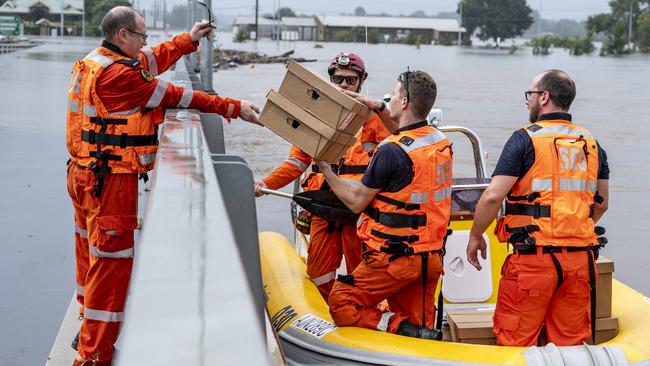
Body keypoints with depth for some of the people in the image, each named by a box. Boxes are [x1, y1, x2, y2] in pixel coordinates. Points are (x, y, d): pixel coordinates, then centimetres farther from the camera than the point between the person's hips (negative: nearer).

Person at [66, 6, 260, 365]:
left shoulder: (91, 62, 8)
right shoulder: (117, 74, -22)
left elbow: (151, 61, 19)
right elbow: (174, 96, -17)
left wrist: (189, 39, 27)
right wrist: (233, 108, -10)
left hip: (84, 174, 11)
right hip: (110, 183, -11)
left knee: (91, 251, 22)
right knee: (111, 263, -4)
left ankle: (88, 328, 39)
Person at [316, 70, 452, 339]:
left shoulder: (391, 151, -18)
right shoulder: (441, 141, 5)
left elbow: (356, 201, -9)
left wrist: (325, 170, 3)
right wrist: (377, 108, 28)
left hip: (396, 257, -7)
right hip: (432, 258, 8)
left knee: (341, 304, 3)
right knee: (419, 322, 15)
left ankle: (403, 328, -15)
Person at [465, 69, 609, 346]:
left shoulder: (525, 139, -7)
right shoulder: (592, 144, 11)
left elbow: (493, 196, -13)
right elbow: (601, 204, 19)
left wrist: (475, 236, 0)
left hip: (533, 257, -6)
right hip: (580, 258, 6)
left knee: (514, 343, 3)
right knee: (571, 343, 13)